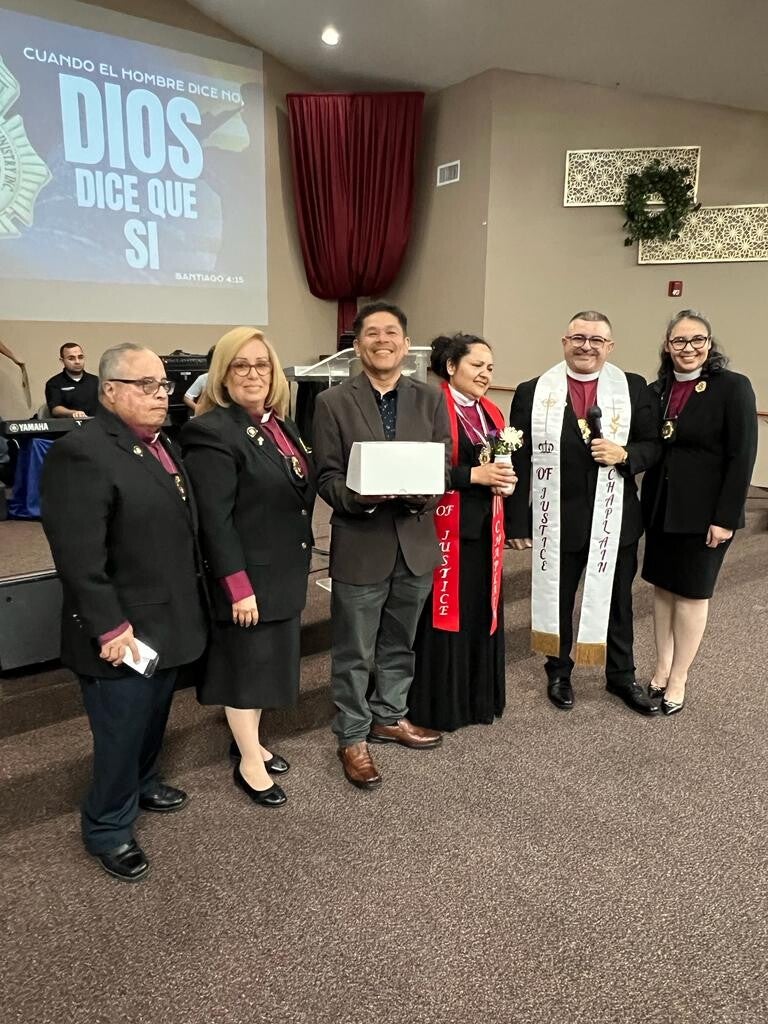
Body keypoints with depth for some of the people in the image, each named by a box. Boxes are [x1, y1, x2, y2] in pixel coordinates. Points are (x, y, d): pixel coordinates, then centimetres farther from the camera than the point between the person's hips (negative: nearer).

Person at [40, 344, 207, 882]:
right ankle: (107, 829, 28)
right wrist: (109, 628, -21)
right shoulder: (82, 453, -20)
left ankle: (142, 785, 47)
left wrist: (192, 606, 15)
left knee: (154, 717, 24)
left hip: (168, 621, 9)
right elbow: (79, 554, -23)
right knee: (122, 733, 7)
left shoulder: (162, 444, 9)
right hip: (123, 633, -8)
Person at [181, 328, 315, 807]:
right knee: (247, 662, 7)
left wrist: (299, 563, 15)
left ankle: (250, 740, 39)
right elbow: (214, 519, -23)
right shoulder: (214, 432, -18)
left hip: (285, 571, 8)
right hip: (248, 576, -8)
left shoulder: (282, 426, 9)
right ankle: (248, 762, 25)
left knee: (269, 657, 19)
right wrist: (238, 585, -24)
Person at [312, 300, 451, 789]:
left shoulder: (431, 399, 4)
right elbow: (327, 478, -5)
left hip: (417, 541, 3)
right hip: (360, 544, -3)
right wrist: (359, 496, -25)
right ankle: (353, 737, 27)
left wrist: (422, 493, -19)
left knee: (401, 643, 20)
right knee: (354, 652, 9)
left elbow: (443, 470, 2)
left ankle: (389, 717, 41)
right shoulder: (333, 402, -4)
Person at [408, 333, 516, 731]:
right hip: (444, 527, -7)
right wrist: (474, 475, -19)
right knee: (443, 611, 1)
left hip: (484, 528, 7)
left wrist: (505, 480, -2)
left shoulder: (492, 413, 14)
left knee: (482, 611, 13)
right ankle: (438, 704, 17)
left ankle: (479, 697, 28)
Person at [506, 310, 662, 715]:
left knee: (616, 601, 17)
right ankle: (559, 673, 37)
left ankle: (621, 676, 37)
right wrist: (517, 522, -6)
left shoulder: (634, 389, -1)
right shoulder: (532, 392, -5)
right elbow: (518, 462, -4)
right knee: (555, 600, 15)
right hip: (555, 520, -1)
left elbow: (654, 445, 5)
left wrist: (625, 455, -18)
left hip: (615, 520, 1)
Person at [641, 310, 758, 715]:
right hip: (660, 507, 5)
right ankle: (662, 668, 29)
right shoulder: (656, 390, 4)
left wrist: (725, 517, -17)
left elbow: (742, 458, -13)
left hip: (704, 510, -5)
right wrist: (647, 504, -3)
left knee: (691, 593, 8)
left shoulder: (733, 387, -10)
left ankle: (678, 679, 22)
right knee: (663, 587, 14)